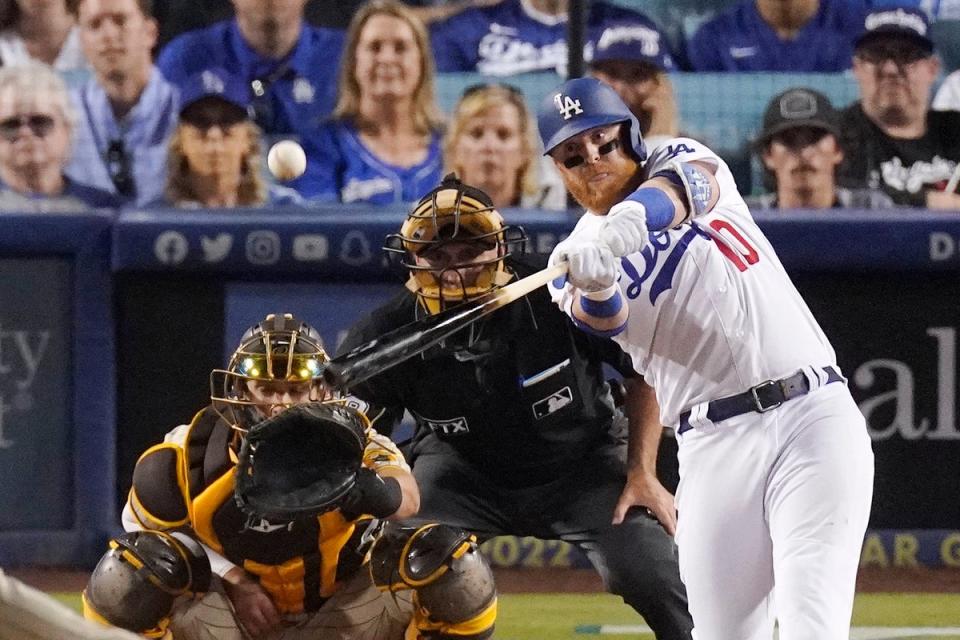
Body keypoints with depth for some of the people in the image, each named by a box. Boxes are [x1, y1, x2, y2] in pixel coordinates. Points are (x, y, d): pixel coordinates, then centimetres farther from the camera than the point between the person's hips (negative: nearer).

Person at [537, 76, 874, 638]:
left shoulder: (682, 160, 9)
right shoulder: (573, 258, 10)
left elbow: (685, 185, -17)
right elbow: (609, 320, -12)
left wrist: (625, 223, -40)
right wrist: (592, 289, -38)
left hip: (813, 418, -2)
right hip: (713, 449, 2)